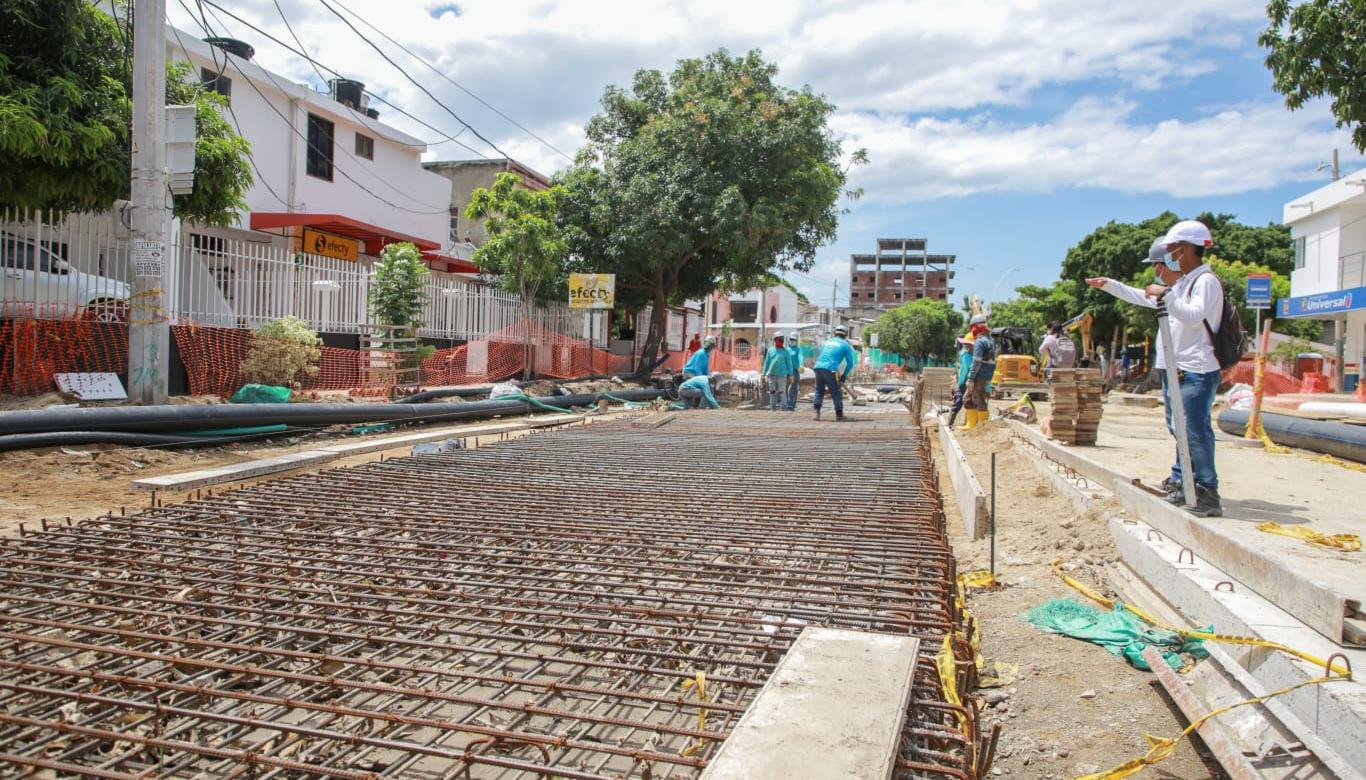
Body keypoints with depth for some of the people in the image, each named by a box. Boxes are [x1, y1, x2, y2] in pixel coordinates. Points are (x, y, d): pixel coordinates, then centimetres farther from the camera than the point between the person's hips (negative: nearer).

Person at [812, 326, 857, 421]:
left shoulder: (827, 342, 24)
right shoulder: (846, 345, 12)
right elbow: (850, 363, 11)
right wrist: (844, 376, 18)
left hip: (818, 367, 4)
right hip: (830, 370, -4)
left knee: (819, 391, 16)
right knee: (836, 394, 5)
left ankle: (817, 412, 4)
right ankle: (839, 416, 7)